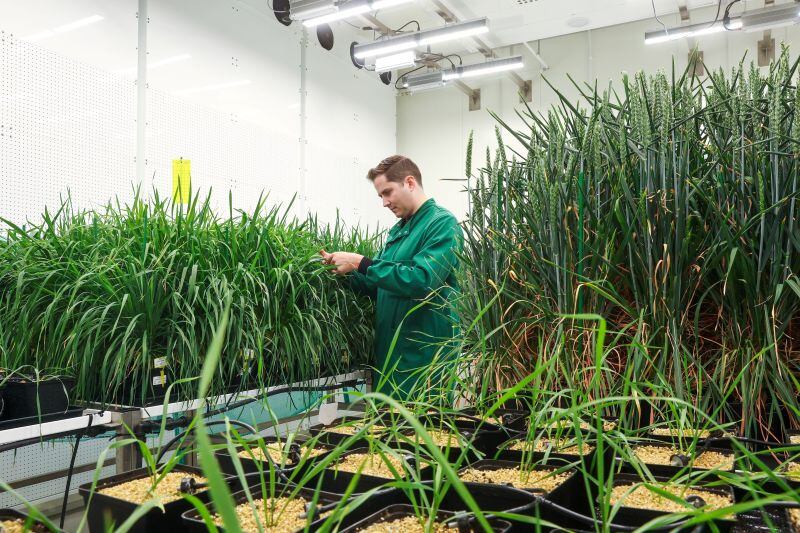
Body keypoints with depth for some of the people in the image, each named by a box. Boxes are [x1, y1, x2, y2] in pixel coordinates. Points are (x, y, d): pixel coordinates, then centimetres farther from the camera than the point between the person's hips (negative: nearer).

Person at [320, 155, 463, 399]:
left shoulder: (443, 224, -12)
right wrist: (348, 271, 0)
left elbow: (421, 280, -26)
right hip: (389, 351, 8)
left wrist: (361, 263, -23)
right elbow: (378, 286, 17)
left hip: (424, 356, -8)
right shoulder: (398, 230, 15)